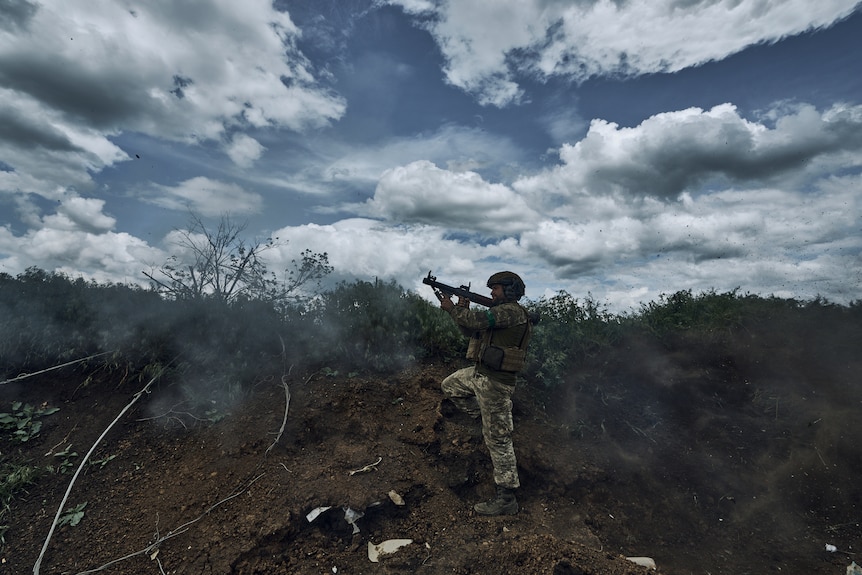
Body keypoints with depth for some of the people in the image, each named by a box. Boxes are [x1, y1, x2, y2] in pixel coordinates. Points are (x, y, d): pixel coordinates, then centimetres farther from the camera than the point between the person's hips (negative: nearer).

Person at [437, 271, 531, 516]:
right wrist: (463, 310, 3)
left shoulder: (512, 311, -16)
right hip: (479, 374, 10)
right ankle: (487, 419, 21)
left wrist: (452, 308, -11)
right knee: (449, 386, 24)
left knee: (497, 438, -2)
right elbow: (472, 332, 17)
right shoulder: (501, 311, 15)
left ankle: (506, 499, 10)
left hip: (495, 382, -10)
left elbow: (477, 321, -26)